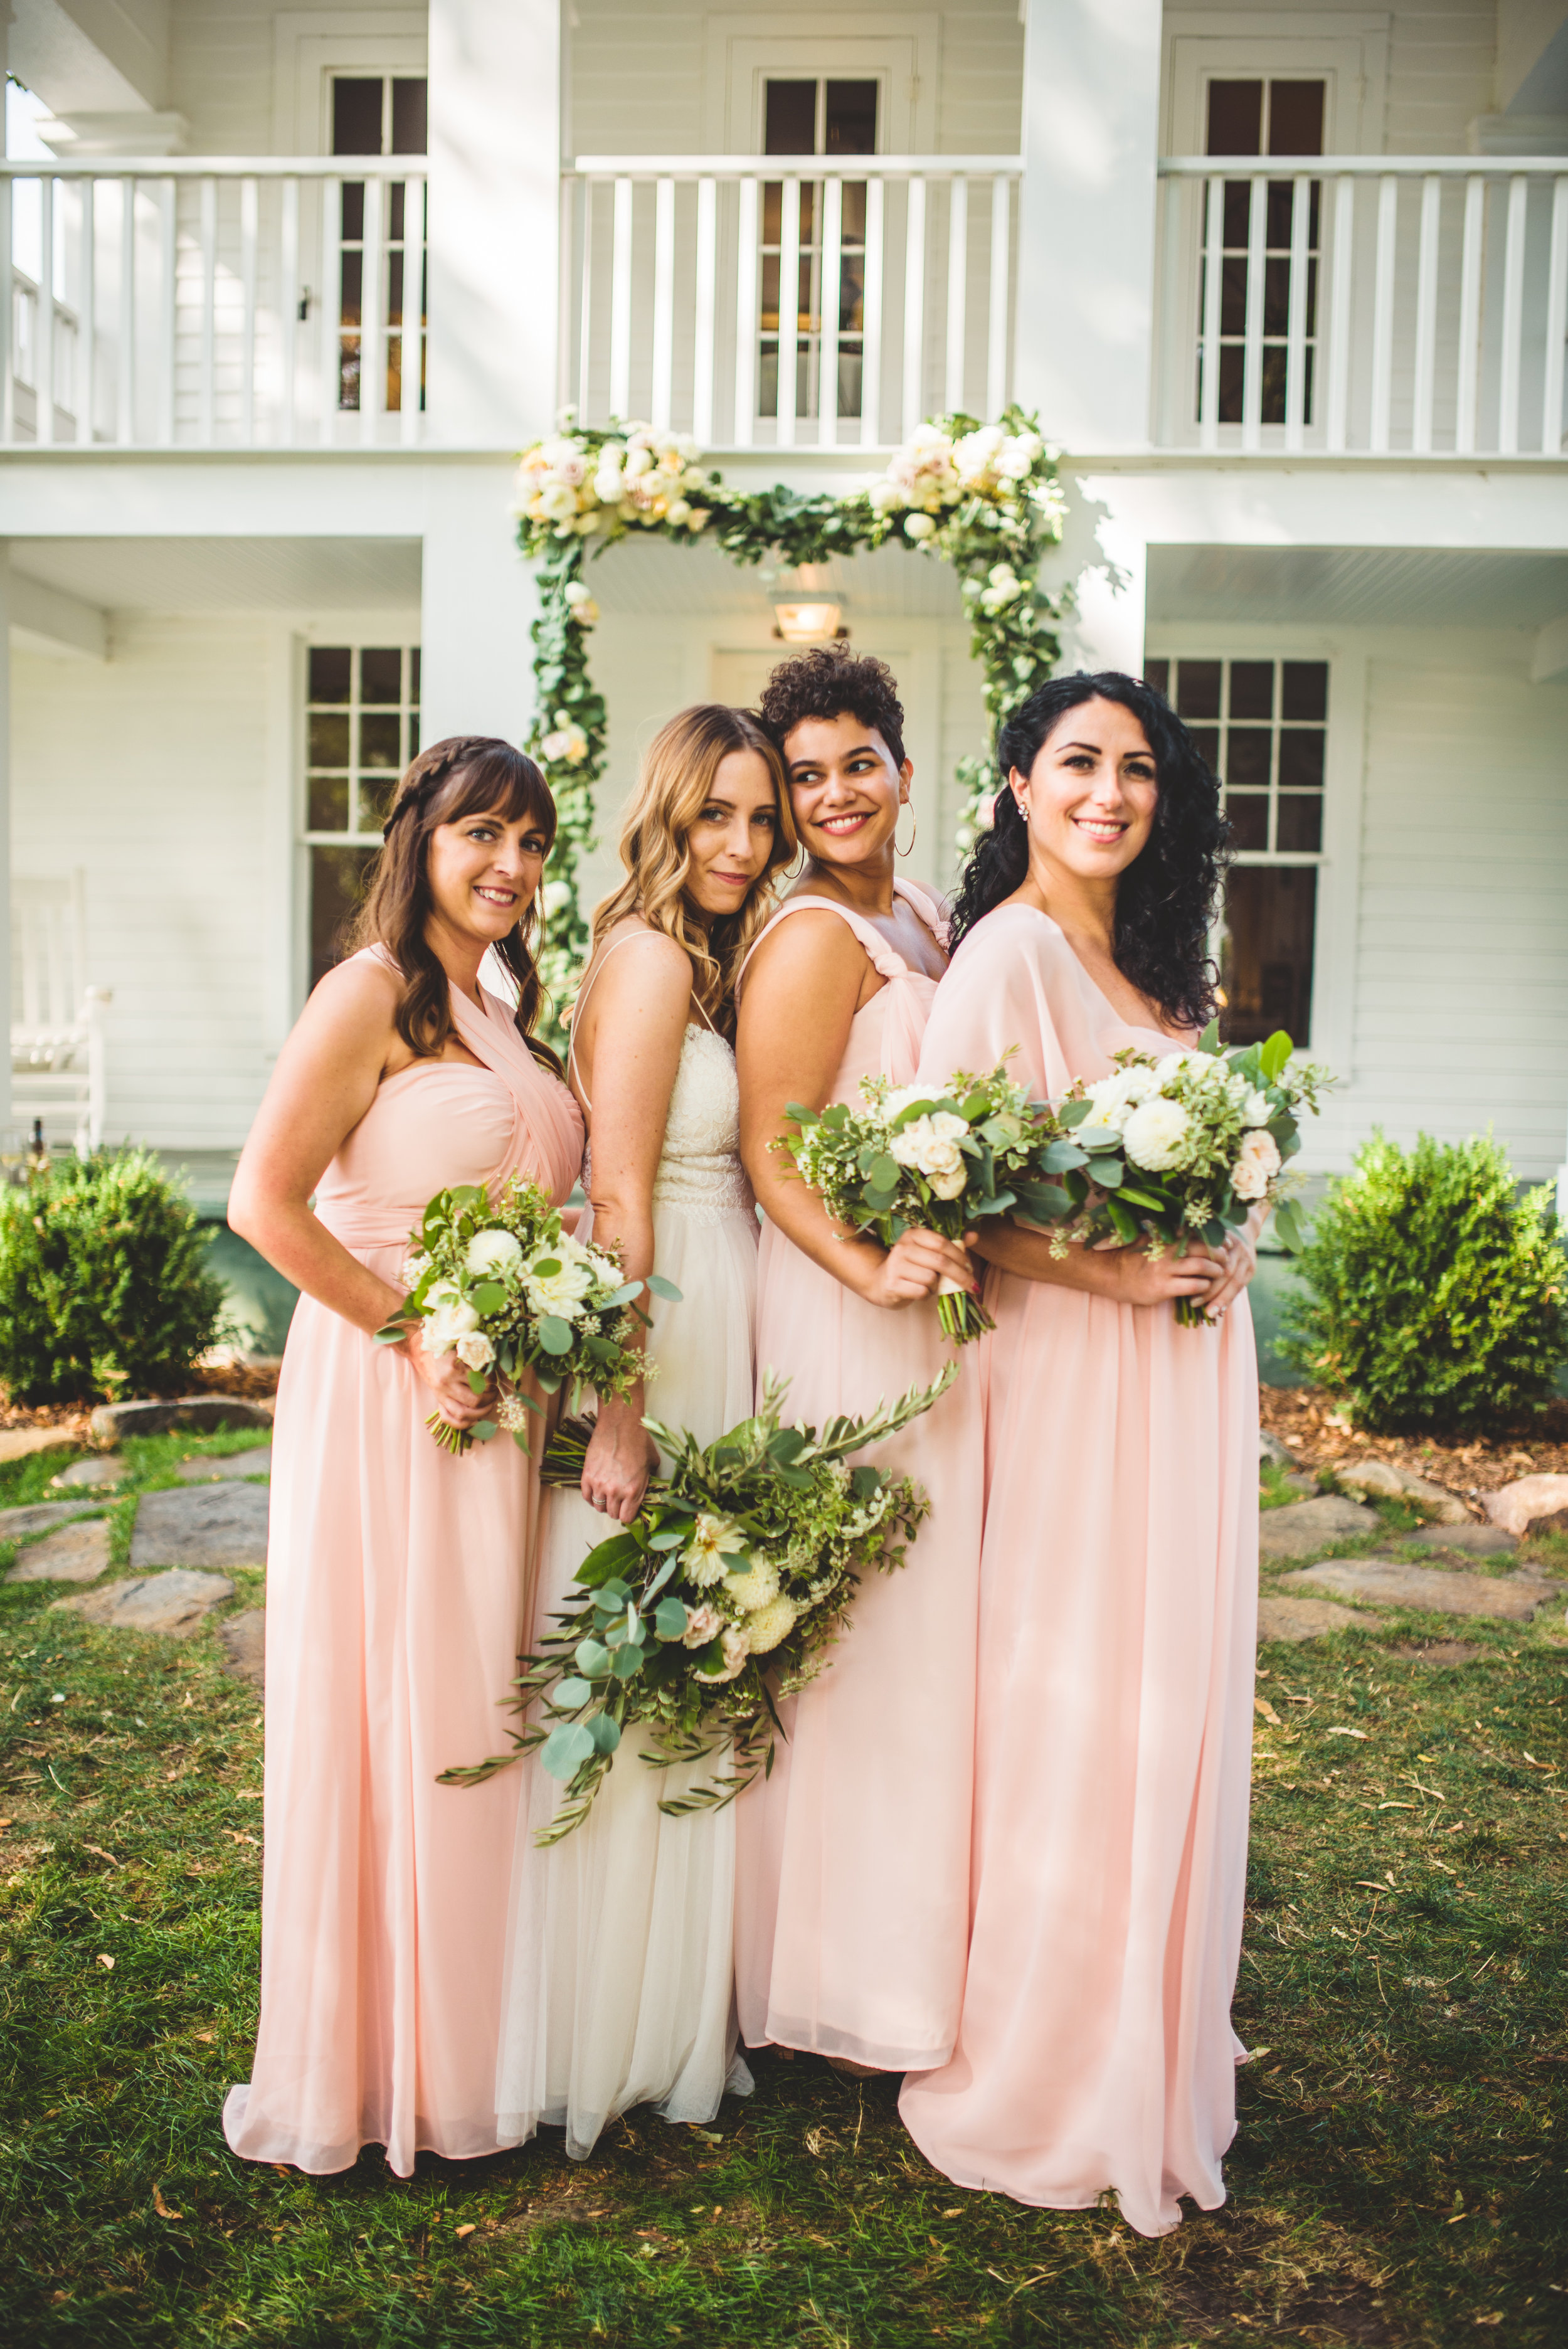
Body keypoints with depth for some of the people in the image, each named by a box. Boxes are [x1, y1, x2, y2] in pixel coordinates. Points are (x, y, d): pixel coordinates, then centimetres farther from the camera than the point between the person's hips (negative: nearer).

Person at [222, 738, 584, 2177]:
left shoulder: (506, 1019, 15)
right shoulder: (374, 992, -10)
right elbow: (265, 1201, -18)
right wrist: (413, 1332, -18)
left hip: (496, 1407, 8)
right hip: (383, 1393, -8)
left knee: (473, 1716, 15)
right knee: (388, 1713, 2)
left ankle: (460, 2045, 32)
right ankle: (370, 2069, 21)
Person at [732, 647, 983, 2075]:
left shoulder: (929, 923, 14)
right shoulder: (815, 939, -13)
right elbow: (769, 1157, -18)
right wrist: (875, 1273, -31)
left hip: (935, 1313, 9)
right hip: (844, 1316, -9)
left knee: (925, 1623, 17)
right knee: (857, 1635, 1)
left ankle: (911, 1945, 34)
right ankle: (845, 1984, 18)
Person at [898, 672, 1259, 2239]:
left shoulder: (1164, 965, 14)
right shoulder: (1008, 954, -11)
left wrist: (1230, 1253, 4)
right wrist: (1101, 1269, -23)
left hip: (1193, 1360, 8)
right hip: (1075, 1362, -8)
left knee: (1175, 1698, 14)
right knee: (1073, 1711, -1)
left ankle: (1156, 2050, 32)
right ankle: (1043, 2082, 17)